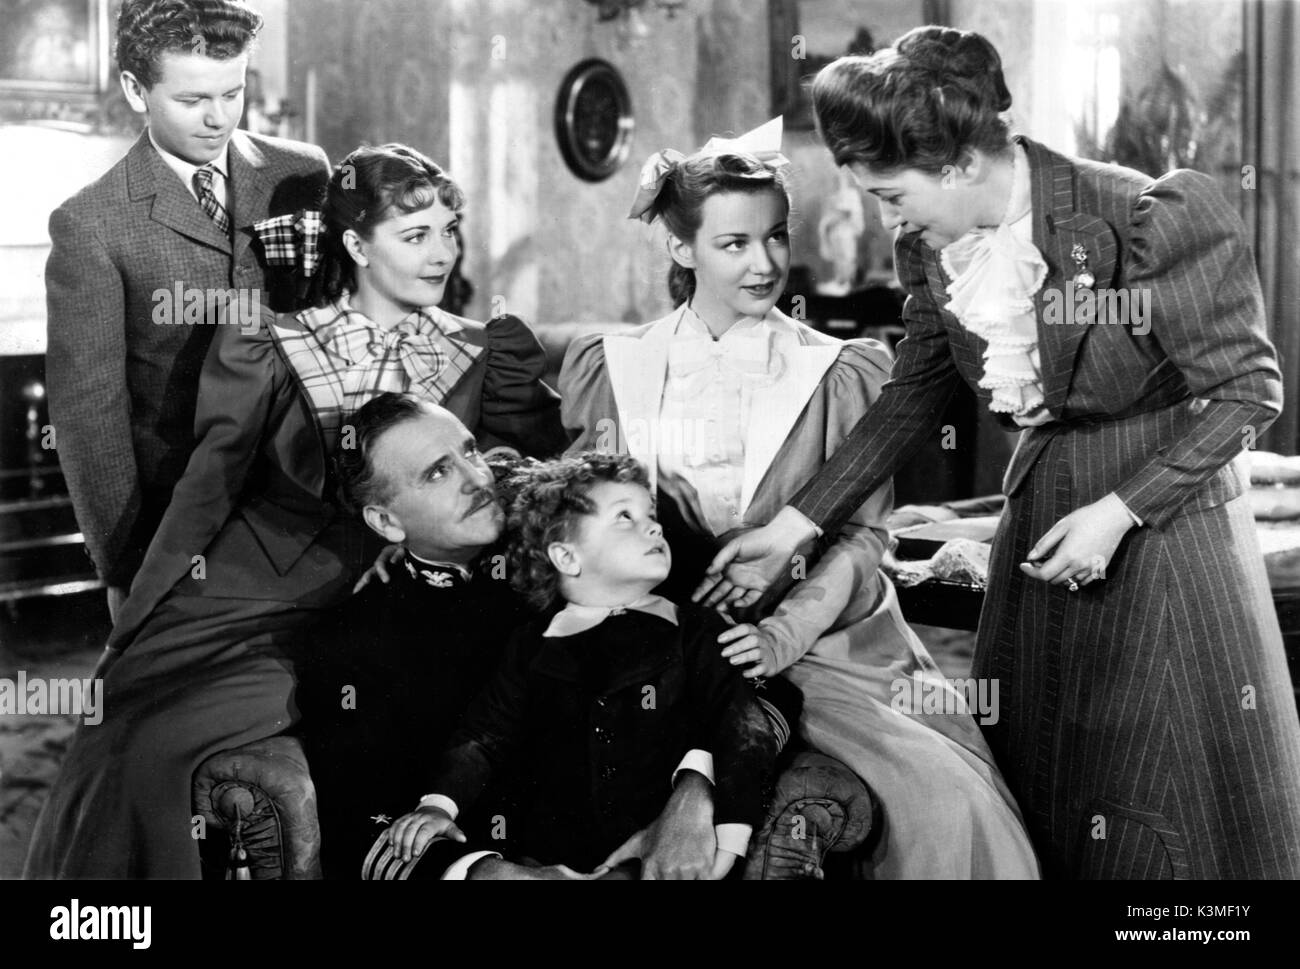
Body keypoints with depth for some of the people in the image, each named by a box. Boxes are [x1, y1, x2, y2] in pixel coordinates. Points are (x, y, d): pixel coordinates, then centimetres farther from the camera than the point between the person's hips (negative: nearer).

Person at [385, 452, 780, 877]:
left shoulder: (695, 631, 7)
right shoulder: (533, 646, 12)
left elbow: (744, 730, -1)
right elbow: (485, 737, 11)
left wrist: (726, 845, -14)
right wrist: (439, 803, -7)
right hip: (550, 863, 1)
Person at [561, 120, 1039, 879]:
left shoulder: (841, 373, 7)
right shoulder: (608, 368, 10)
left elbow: (862, 535, 1)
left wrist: (784, 634, -17)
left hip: (818, 639, 0)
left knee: (946, 800, -22)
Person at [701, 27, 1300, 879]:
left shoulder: (1148, 220, -22)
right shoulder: (933, 250, -5)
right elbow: (917, 393, 6)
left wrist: (1119, 512, -20)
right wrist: (795, 527, 1)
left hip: (1163, 506, -5)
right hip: (1042, 505, 6)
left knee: (1177, 782, 2)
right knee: (1035, 772, 12)